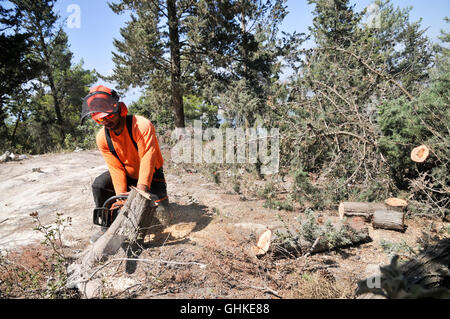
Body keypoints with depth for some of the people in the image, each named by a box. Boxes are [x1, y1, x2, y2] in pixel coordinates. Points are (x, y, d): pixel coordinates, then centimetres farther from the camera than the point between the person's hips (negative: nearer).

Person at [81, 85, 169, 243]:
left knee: (160, 209, -14)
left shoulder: (142, 125, -31)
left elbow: (147, 159, -38)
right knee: (99, 185, -18)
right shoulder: (102, 138, -15)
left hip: (151, 174, -4)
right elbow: (116, 169, -16)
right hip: (127, 173, 4)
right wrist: (122, 195, -26)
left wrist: (141, 190, -47)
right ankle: (107, 226, 0)